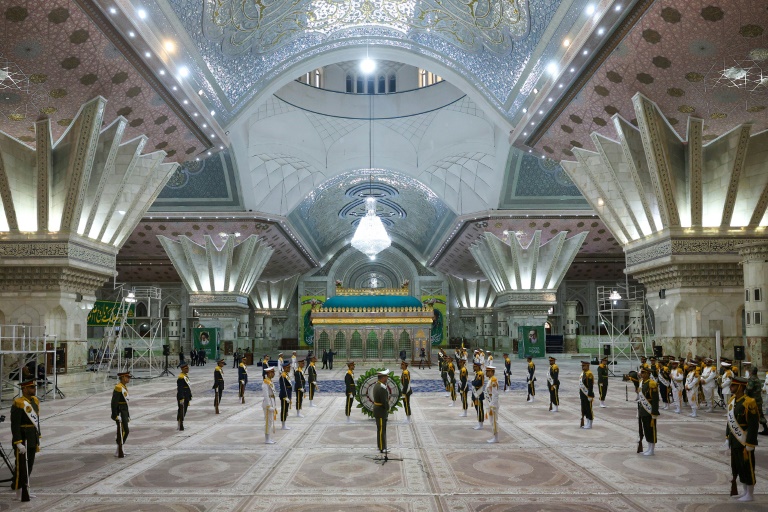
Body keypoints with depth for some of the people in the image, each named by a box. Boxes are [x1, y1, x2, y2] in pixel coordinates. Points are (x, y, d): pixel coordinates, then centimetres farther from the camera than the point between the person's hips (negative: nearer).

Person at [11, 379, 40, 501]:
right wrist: (18, 443, -23)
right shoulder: (18, 404, -15)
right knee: (22, 466, -2)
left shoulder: (35, 401, 10)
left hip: (33, 440, 8)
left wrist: (38, 441, 17)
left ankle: (24, 489, 24)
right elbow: (15, 425, -18)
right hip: (22, 440, -8)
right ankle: (20, 493, 7)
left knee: (29, 465, 13)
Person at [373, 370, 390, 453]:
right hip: (381, 411, -10)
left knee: (380, 429, 18)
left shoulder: (376, 385, 7)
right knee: (382, 430, -3)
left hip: (377, 409, 10)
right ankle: (382, 448, 3)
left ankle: (380, 445, 28)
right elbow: (385, 401, -22)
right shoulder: (382, 388, -25)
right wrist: (388, 409, -11)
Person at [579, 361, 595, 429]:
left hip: (588, 395, -9)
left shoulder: (589, 374, -17)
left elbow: (591, 386, -20)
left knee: (589, 409, -1)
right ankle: (586, 424, 21)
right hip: (583, 395, 9)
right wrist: (580, 394, 19)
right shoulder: (583, 373, 12)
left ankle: (589, 425, 7)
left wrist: (590, 396, -21)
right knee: (584, 410, 13)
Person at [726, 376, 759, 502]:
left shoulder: (749, 403, -20)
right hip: (734, 441, 8)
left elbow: (754, 425, -20)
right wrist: (727, 437, 16)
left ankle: (750, 495, 16)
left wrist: (749, 444, -19)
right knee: (737, 466, 15)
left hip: (745, 442, -8)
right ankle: (744, 492, 29)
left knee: (747, 468, 4)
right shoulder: (732, 401, 6)